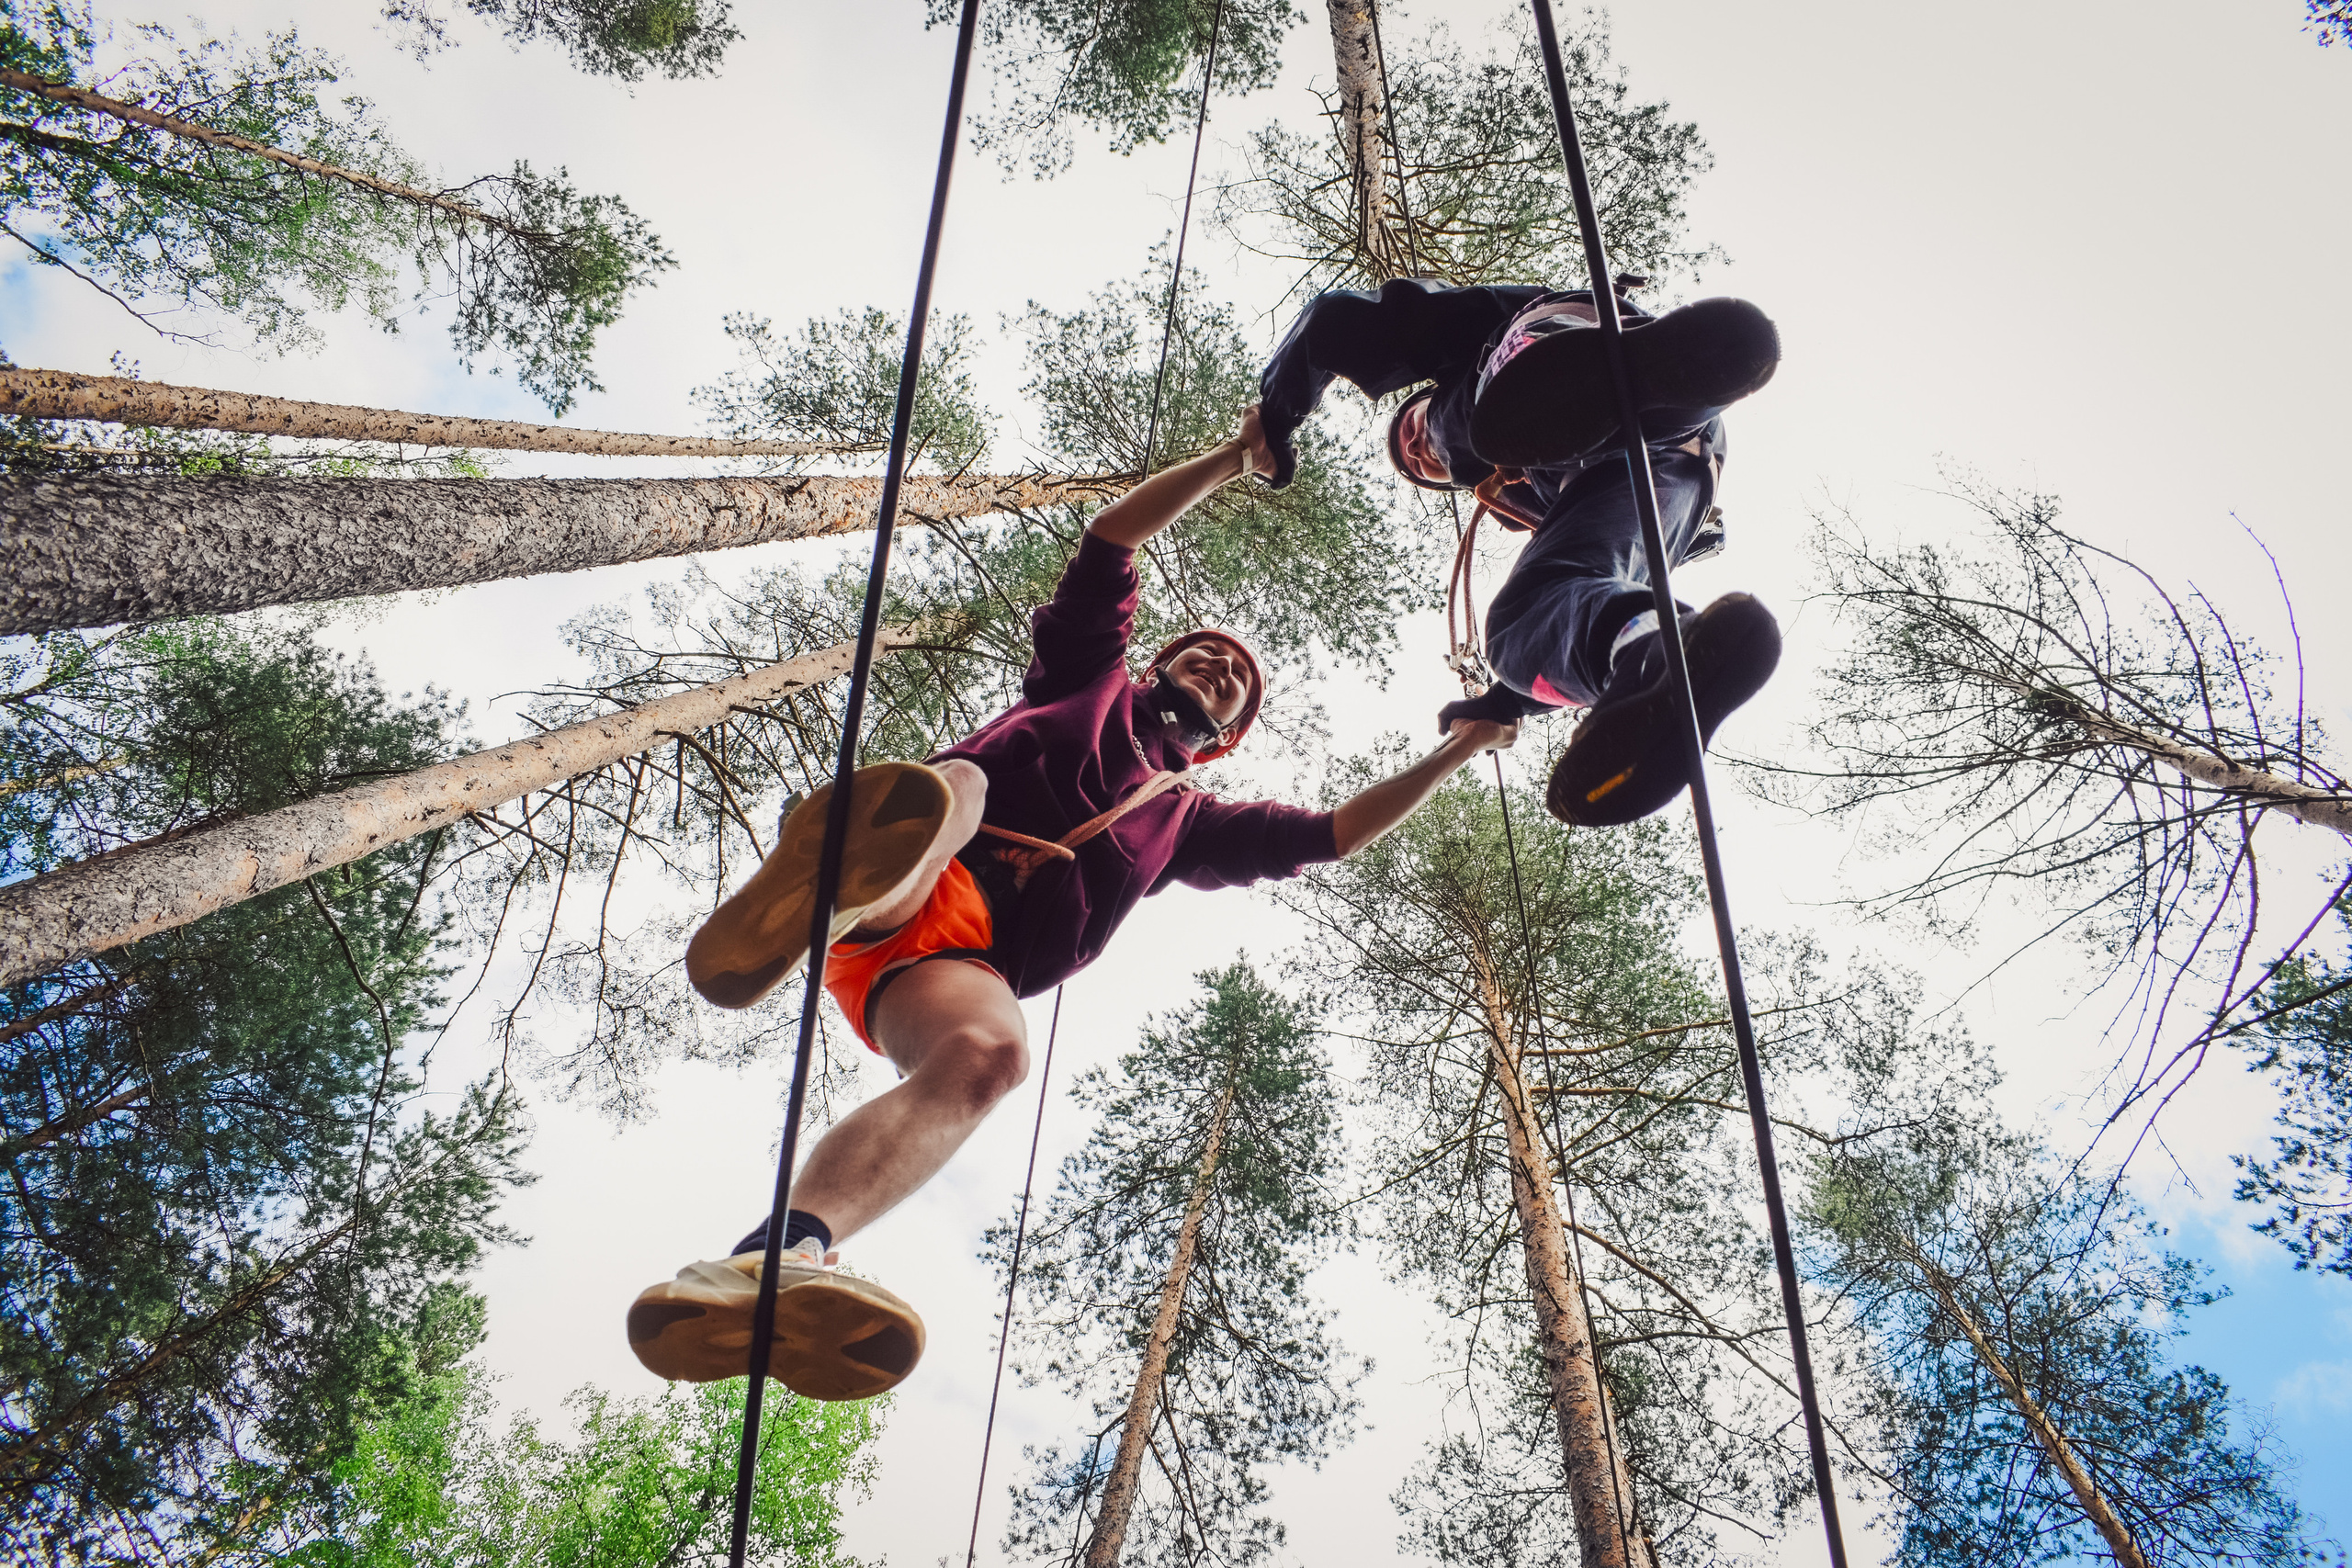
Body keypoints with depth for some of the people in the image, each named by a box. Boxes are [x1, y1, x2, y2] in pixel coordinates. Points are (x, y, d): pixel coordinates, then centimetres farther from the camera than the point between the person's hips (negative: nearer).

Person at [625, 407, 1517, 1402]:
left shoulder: (1187, 817, 38)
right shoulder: (1094, 678, 33)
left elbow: (1335, 833, 36)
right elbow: (1111, 537, 26)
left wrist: (1453, 754, 37)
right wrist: (1232, 461, 26)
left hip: (967, 963, 1)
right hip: (899, 896, -1)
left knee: (991, 1053, -36)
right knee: (955, 786, -36)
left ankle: (774, 1265, -60)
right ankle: (816, 893, -70)